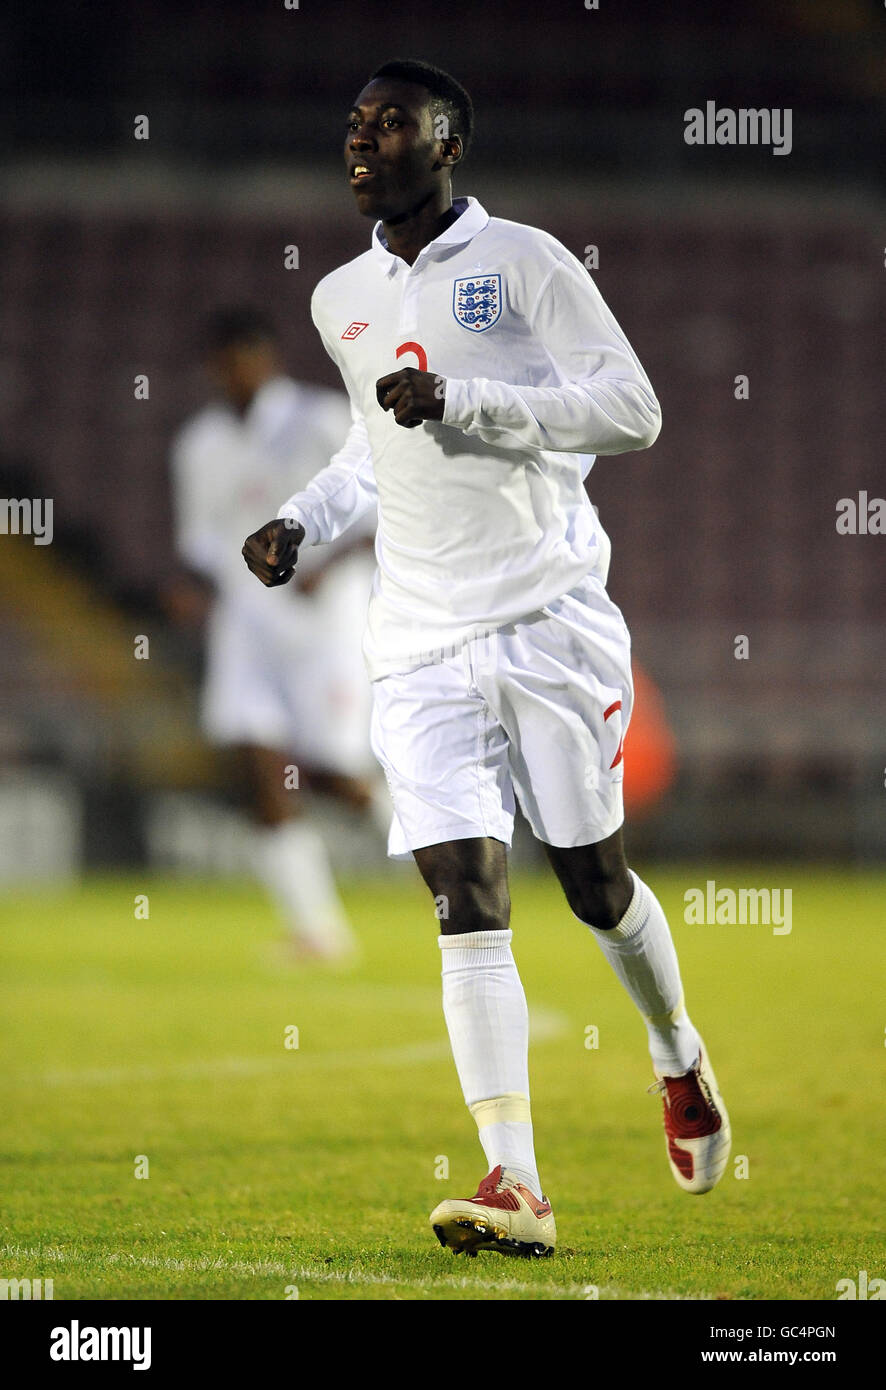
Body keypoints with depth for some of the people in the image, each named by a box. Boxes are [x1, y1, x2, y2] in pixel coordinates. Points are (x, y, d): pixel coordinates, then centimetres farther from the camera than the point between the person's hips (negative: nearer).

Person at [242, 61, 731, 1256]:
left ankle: (680, 1059, 36)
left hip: (549, 619, -4)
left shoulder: (522, 263, -4)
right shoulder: (342, 303, 15)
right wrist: (302, 528, 14)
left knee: (593, 880, 5)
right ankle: (516, 1188, -17)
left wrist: (462, 401, -17)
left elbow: (635, 412, -11)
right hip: (422, 646, 4)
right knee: (467, 896, -10)